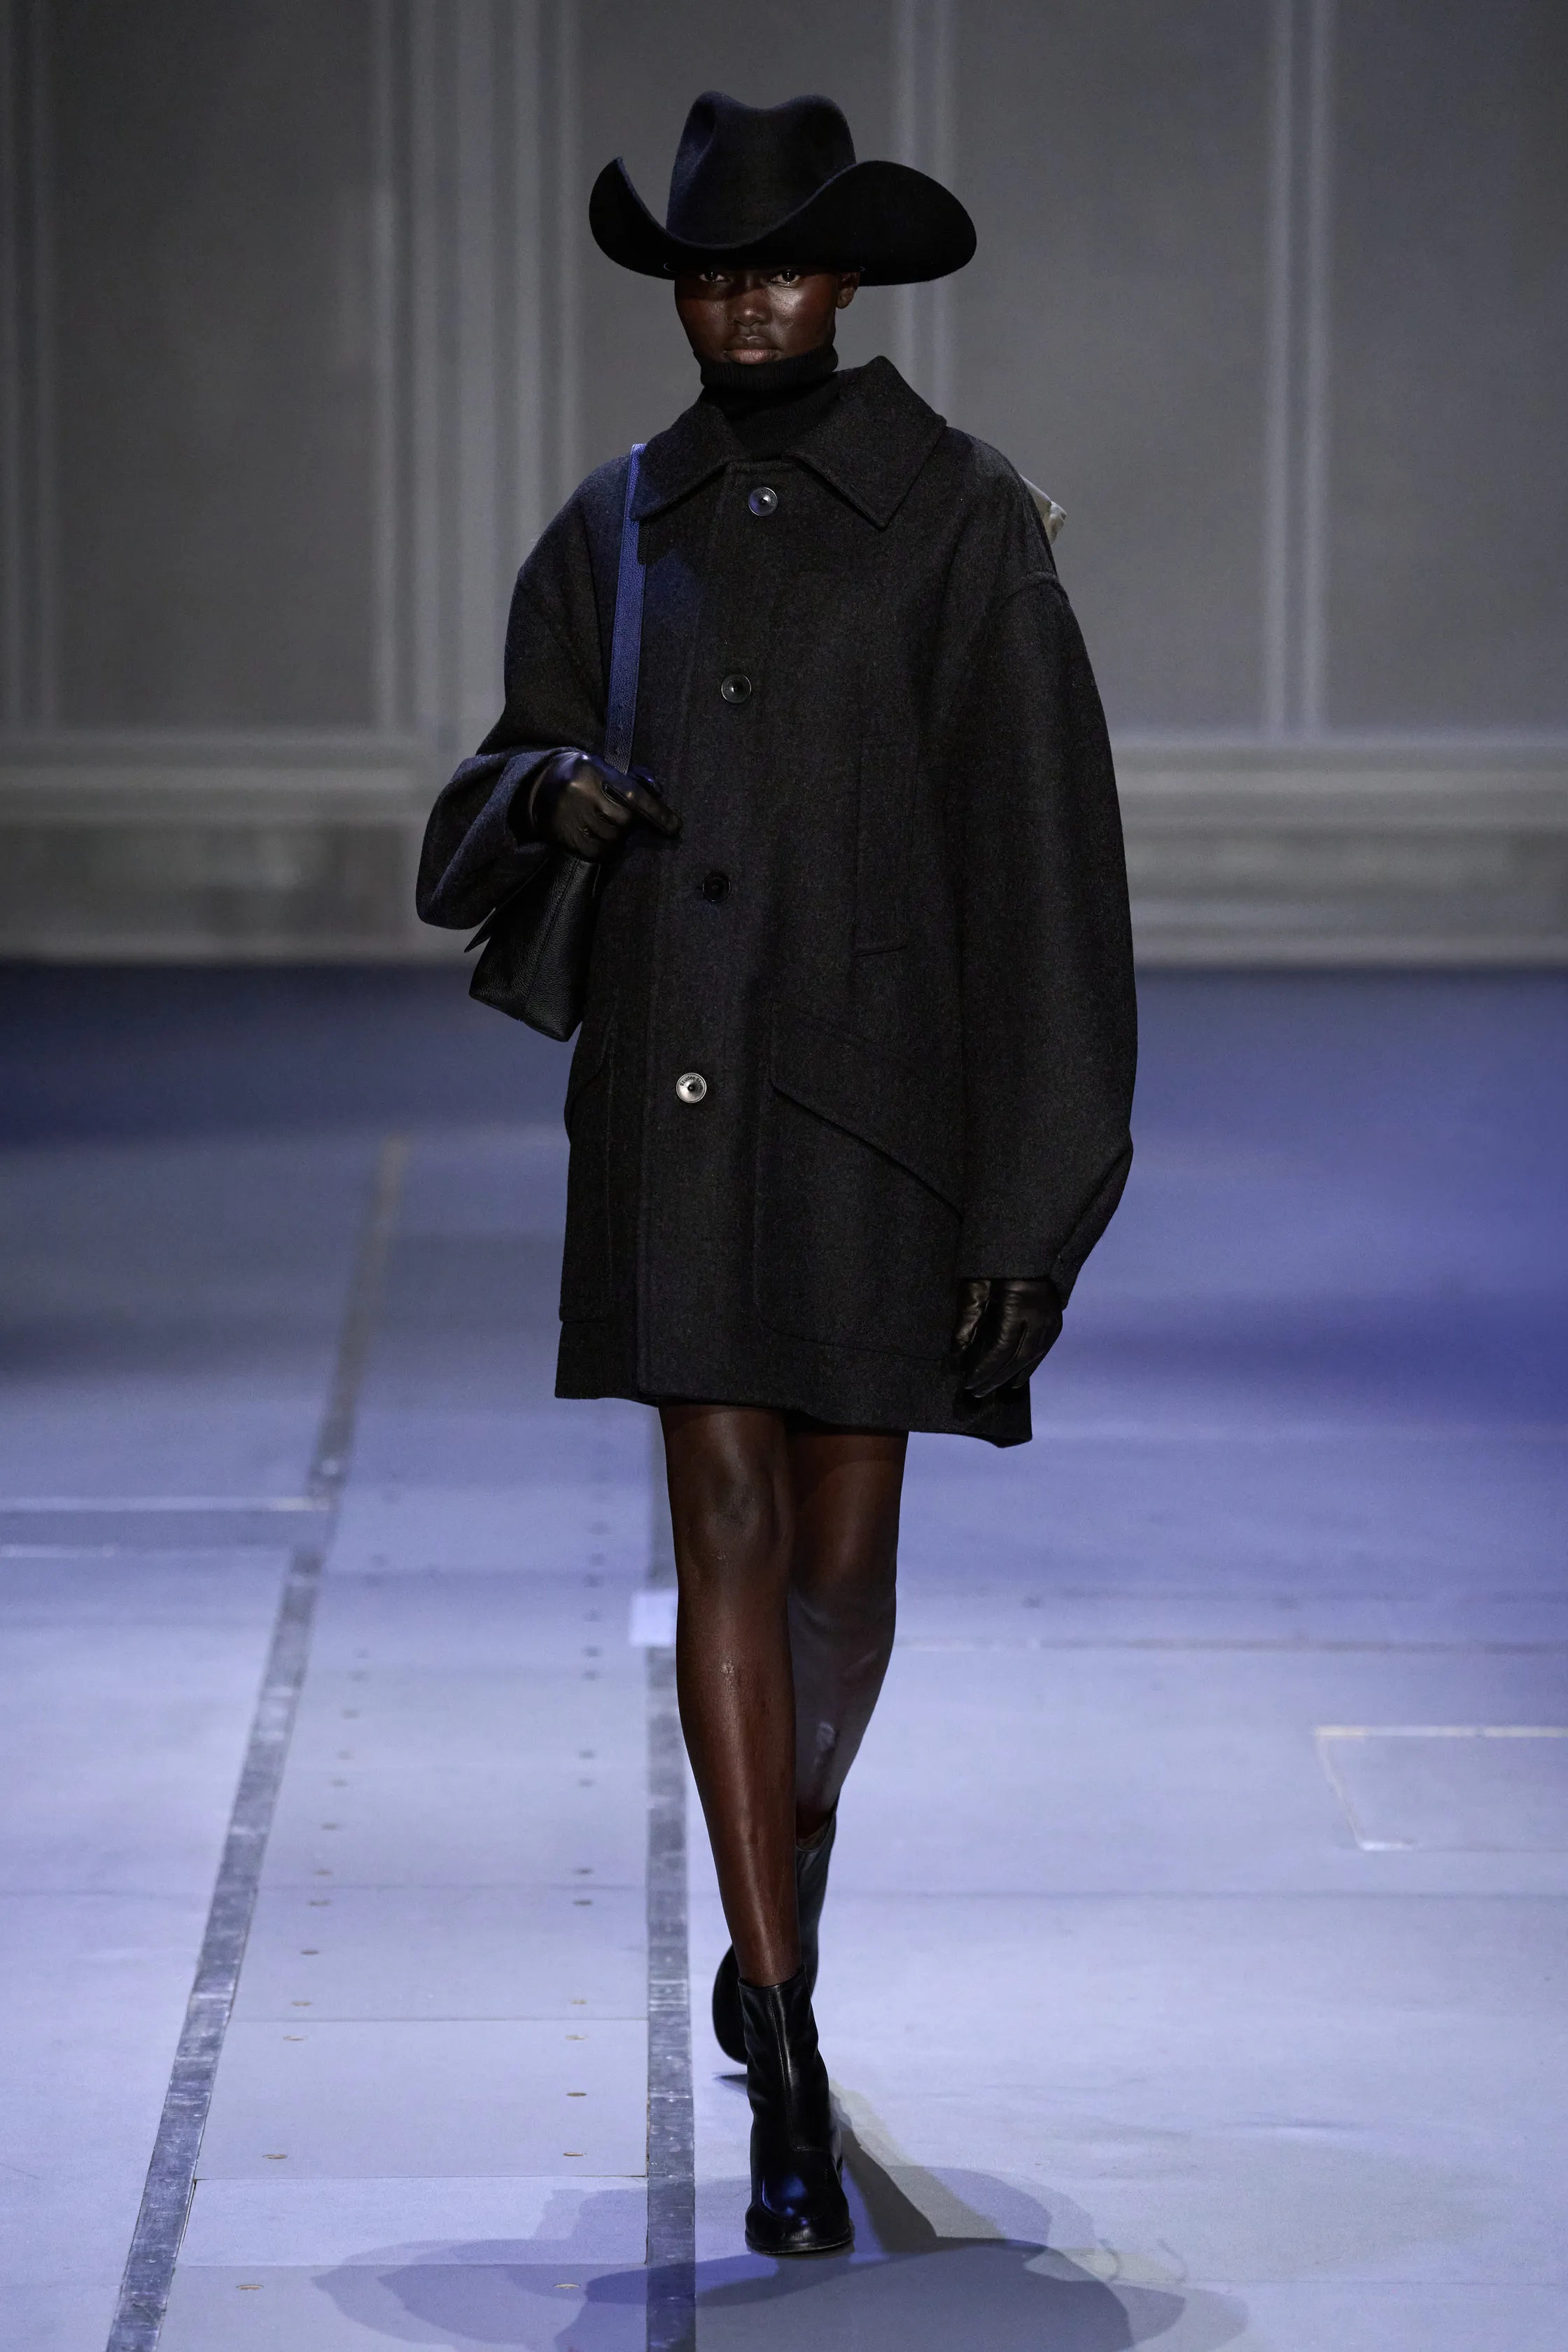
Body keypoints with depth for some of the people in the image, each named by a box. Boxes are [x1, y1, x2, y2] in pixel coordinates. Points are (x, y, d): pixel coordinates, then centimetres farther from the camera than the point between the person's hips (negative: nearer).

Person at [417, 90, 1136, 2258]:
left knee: (845, 1553, 7)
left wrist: (1033, 1212, -13)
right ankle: (792, 2086, -4)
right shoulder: (613, 535, 7)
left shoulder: (960, 526, -6)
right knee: (729, 1530, -6)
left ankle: (791, 1871, 42)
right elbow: (471, 841, 12)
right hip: (673, 1086, 2)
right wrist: (543, 790, -14)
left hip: (883, 1093, -2)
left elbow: (1040, 872, -8)